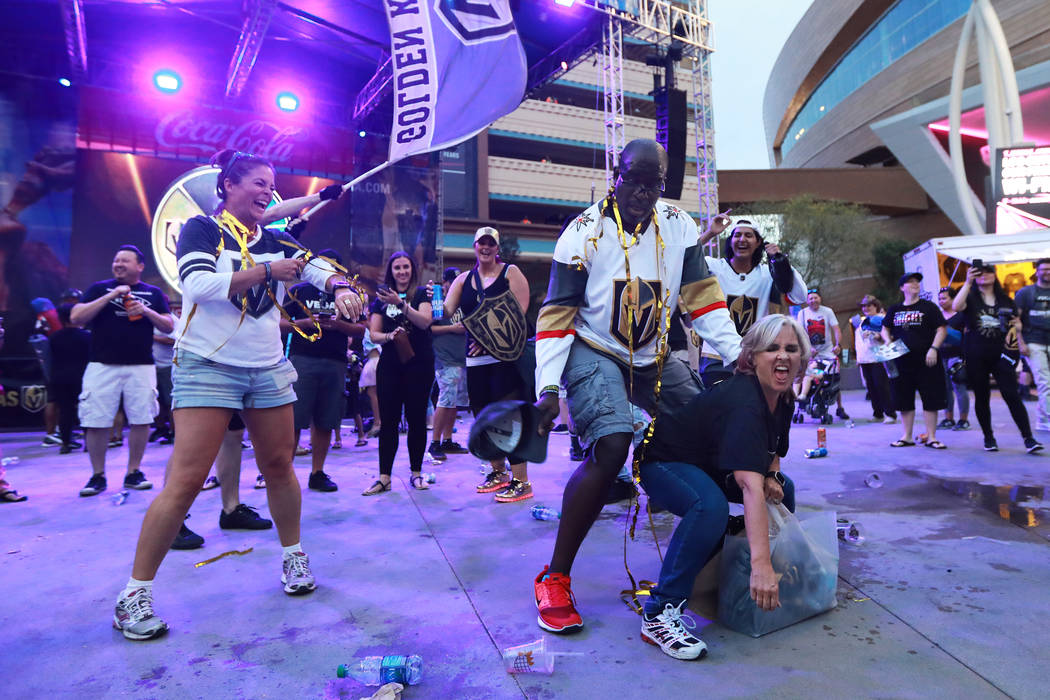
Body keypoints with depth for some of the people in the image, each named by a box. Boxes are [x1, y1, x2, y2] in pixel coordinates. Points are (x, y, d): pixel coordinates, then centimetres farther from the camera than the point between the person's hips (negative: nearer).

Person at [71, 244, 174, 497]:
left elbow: (168, 327, 9)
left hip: (141, 366, 1)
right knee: (96, 422, -1)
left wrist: (146, 311, -9)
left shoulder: (153, 293, 13)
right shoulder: (100, 288, 10)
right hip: (102, 365, -1)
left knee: (140, 420, 0)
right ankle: (98, 476, 13)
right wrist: (110, 296, -9)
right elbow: (76, 318, -1)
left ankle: (133, 472, 14)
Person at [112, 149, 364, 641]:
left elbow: (322, 268, 6)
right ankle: (134, 593, 6)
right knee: (186, 480, -8)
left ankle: (293, 556, 26)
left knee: (279, 468, 8)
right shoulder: (201, 230, 0)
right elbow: (198, 285, -16)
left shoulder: (276, 241, 13)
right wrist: (267, 272, -17)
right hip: (208, 367, -5)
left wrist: (342, 288, -16)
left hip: (268, 370, 5)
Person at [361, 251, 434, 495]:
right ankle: (384, 476, 7)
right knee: (388, 420, 2)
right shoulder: (381, 298, 12)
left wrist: (401, 303, -22)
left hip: (419, 364, -2)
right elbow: (374, 334, 7)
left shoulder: (422, 293, 4)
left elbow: (425, 321, -13)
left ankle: (416, 472, 14)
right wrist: (389, 336, -14)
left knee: (416, 418, 3)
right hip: (389, 365, 2)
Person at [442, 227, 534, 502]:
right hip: (475, 358, 6)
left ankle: (521, 481, -3)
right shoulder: (463, 279, 16)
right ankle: (498, 472, 28)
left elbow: (520, 311, -8)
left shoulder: (510, 272, 3)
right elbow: (447, 311, 5)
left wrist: (492, 340, -15)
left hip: (505, 355, -5)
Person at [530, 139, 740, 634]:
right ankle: (554, 579, -13)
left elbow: (701, 295, 4)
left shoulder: (678, 225, 3)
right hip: (594, 355, -5)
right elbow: (557, 314, -12)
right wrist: (548, 388, -21)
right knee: (611, 449, -26)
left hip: (653, 358, 6)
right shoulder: (584, 232, -10)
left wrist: (737, 355, -7)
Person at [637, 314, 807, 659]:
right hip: (664, 462, -9)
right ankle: (659, 615, -26)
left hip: (710, 467, 9)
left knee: (783, 490, 9)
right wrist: (761, 565, -48)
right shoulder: (742, 401, -33)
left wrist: (772, 477, -10)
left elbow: (773, 451, 13)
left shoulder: (784, 399, -4)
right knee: (710, 506, -36)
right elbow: (750, 487, -43)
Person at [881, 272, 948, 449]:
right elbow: (885, 329, 19)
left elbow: (942, 329, -2)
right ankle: (907, 437, 17)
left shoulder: (928, 307, 2)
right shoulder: (894, 310, 11)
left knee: (930, 400, -1)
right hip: (901, 360, 3)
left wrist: (933, 349, -14)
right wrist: (888, 341, -1)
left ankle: (931, 437, 7)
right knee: (904, 401, 8)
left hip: (926, 361, -3)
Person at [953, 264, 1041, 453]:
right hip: (976, 357, -1)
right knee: (982, 398, 7)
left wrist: (1014, 328, -4)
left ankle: (1028, 438, -7)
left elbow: (1017, 322, 19)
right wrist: (968, 282, -23)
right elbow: (956, 306, -20)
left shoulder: (1005, 300, 12)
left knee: (1011, 395, -9)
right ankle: (988, 437, 19)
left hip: (1000, 354, 1)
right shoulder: (970, 298, 3)